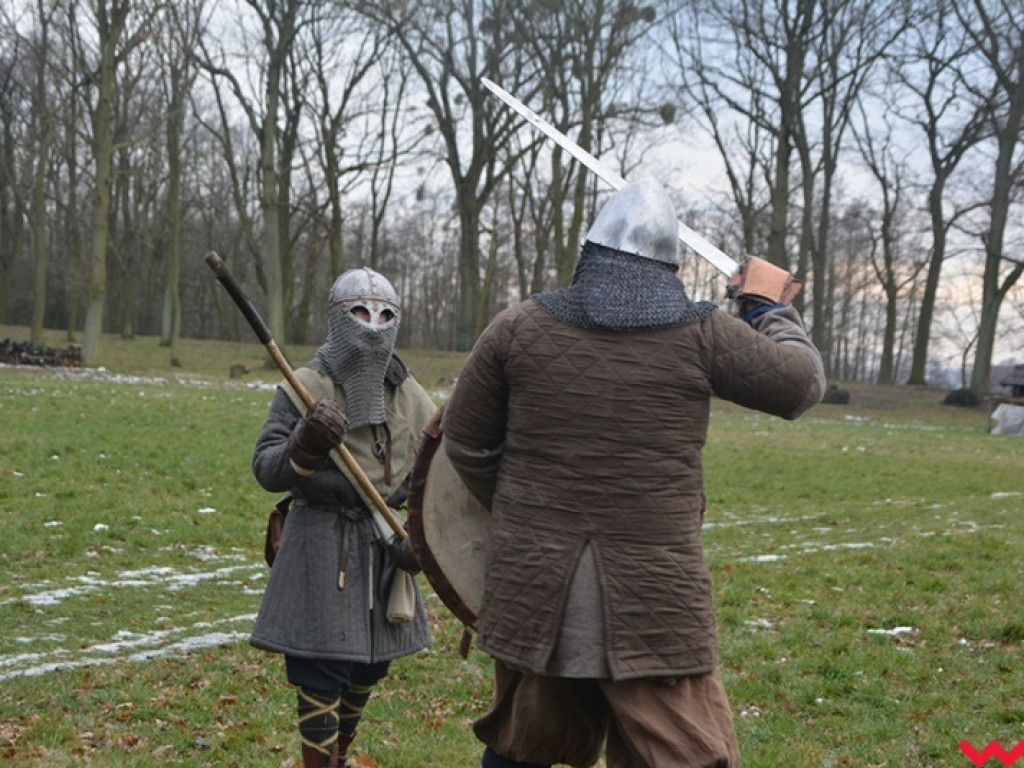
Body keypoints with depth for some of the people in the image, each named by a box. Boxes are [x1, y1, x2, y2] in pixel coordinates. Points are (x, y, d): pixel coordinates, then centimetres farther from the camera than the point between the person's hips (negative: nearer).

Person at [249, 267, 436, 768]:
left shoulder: (412, 400, 4)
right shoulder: (304, 389, -8)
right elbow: (266, 470, -13)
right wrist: (304, 445, -33)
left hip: (385, 551, 5)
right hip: (320, 551, -5)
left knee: (367, 670, 19)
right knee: (319, 679, -4)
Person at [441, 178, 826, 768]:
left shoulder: (519, 327, 2)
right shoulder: (703, 334, -4)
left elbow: (466, 442, 10)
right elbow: (804, 384, 8)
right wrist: (771, 312, 25)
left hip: (533, 586, 3)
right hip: (653, 594, -3)